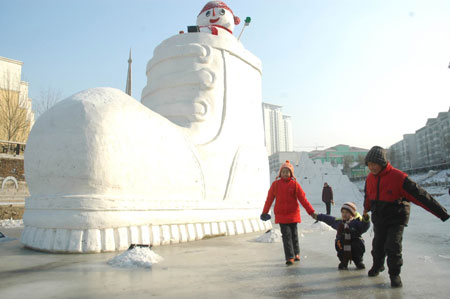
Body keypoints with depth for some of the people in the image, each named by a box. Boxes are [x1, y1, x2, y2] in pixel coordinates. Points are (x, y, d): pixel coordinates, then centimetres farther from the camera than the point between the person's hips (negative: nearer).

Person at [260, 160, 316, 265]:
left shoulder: (295, 184, -4)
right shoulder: (275, 184, -2)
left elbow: (303, 199, -5)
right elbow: (269, 199, 5)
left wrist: (311, 211, -10)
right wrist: (265, 212, 12)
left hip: (293, 213, 0)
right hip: (281, 214, 0)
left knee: (294, 234, 12)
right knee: (286, 235, -5)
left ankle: (296, 253, 32)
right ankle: (290, 257, -1)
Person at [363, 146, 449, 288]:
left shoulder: (398, 177, -24)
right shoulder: (370, 178, -5)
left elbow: (419, 195, -26)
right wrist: (366, 208, 33)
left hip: (396, 218, -5)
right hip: (378, 218, 5)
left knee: (393, 247, -11)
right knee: (378, 245, 13)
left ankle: (394, 274, 12)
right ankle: (378, 265, 40)